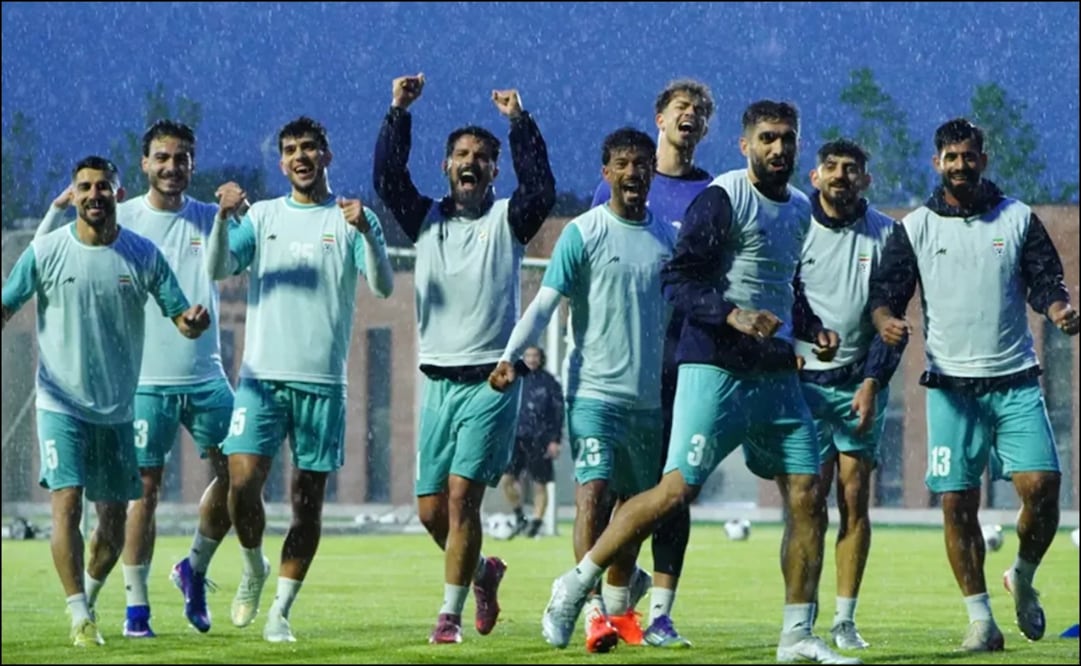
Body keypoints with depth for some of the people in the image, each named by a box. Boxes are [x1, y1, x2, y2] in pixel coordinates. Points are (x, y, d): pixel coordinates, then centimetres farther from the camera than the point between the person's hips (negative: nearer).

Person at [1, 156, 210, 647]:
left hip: (118, 409, 2)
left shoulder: (143, 255, -1)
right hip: (61, 403, -2)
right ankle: (79, 617, -13)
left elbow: (181, 319, -1)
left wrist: (193, 321, -24)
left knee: (115, 520, 6)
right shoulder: (46, 252, -4)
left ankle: (86, 600, 30)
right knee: (67, 502, -16)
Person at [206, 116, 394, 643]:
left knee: (308, 500, 0)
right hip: (262, 376, 1)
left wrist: (366, 233, -25)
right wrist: (223, 217, -18)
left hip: (322, 381, -1)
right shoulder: (262, 217, 11)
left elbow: (383, 287, -7)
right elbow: (218, 269, 0)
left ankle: (281, 611, 7)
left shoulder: (353, 219, 5)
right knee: (242, 482, -12)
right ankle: (253, 567, 16)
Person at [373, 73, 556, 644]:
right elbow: (388, 179, -2)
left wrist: (519, 122, -20)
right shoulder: (426, 220, 12)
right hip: (438, 378, 4)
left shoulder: (507, 221, 4)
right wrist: (398, 114, -11)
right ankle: (482, 571, 31)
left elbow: (540, 190, -15)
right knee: (430, 510, 4)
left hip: (491, 379, -4)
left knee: (461, 494, -13)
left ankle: (450, 613, -9)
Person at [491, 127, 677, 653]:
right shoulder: (583, 233, -4)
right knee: (593, 493, -17)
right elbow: (544, 302, -8)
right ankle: (592, 612, -21)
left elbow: (678, 314, 19)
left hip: (650, 396, 5)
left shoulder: (667, 238, 10)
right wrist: (510, 355, -21)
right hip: (594, 389, -5)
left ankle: (619, 608, 24)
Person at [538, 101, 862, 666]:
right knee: (677, 490, -12)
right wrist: (733, 315, -26)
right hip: (715, 369, -7)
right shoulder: (723, 199, -8)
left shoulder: (799, 210, 17)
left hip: (776, 374, 7)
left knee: (807, 496, 0)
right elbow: (676, 280, -13)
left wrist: (814, 330, 13)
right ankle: (576, 584, 4)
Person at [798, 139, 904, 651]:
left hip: (861, 384, 1)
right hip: (805, 379, -1)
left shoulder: (884, 235, 5)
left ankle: (845, 619, 2)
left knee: (855, 498, -2)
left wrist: (873, 382, -6)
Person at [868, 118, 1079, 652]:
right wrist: (885, 319, -20)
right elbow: (885, 290, 3)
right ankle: (980, 618, 7)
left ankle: (1023, 578, 15)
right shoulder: (916, 227, 6)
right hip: (952, 385, 0)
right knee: (956, 504, -3)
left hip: (1015, 381, 0)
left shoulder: (1017, 218, 7)